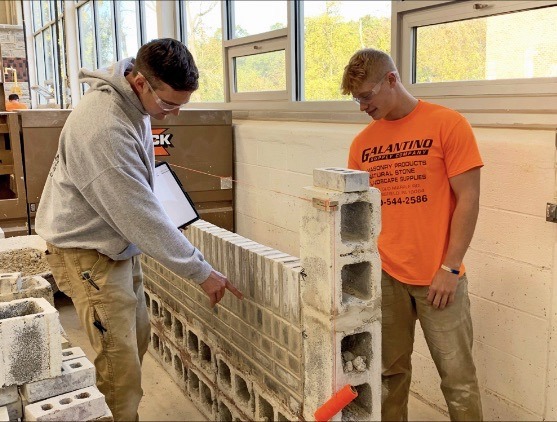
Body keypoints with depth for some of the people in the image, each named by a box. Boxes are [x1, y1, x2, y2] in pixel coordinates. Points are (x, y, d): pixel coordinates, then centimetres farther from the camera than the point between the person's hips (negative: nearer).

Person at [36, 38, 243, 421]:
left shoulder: (135, 102, -2)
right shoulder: (103, 128, -31)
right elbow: (141, 215, -28)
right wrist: (200, 270, -22)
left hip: (120, 243, 9)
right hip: (88, 253, -9)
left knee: (137, 340, 16)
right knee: (120, 364, -5)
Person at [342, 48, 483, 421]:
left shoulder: (448, 124, -5)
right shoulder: (362, 142, 7)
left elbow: (468, 199, -6)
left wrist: (450, 268, -10)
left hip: (438, 276, -3)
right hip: (383, 276, 4)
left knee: (458, 376, 6)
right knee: (390, 371, 12)